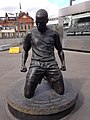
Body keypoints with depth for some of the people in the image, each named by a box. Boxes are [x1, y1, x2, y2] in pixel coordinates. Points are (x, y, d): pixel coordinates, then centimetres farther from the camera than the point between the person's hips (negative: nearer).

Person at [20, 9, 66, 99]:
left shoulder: (53, 34, 4)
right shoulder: (30, 34, 3)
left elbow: (60, 50, 16)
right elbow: (25, 50, 13)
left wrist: (63, 63, 4)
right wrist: (23, 64, 1)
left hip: (51, 64, 1)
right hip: (36, 64, -1)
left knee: (61, 91, 4)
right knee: (28, 94, -5)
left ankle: (48, 78, 31)